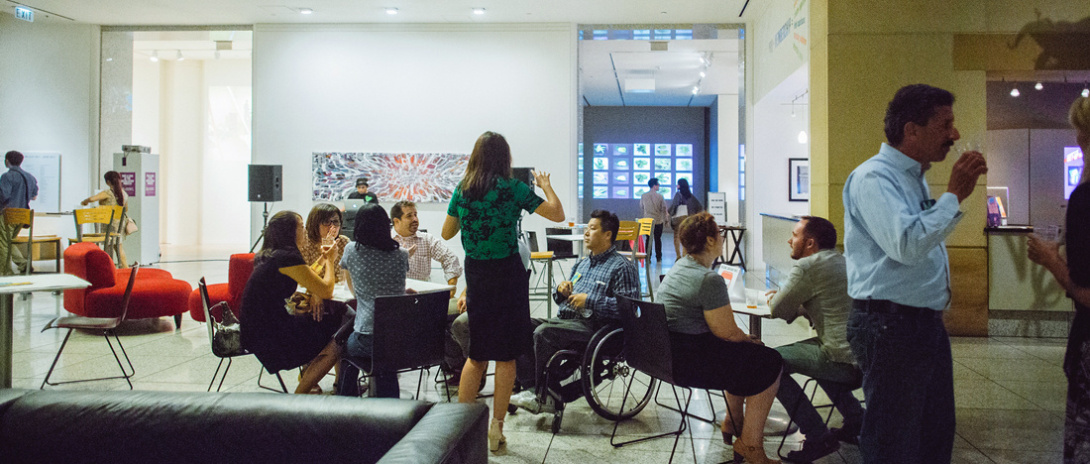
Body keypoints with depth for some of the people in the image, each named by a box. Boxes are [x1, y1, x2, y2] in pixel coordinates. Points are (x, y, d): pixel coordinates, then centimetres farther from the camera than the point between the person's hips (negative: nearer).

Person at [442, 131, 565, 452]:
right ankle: (496, 429, 11)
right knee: (505, 355, 6)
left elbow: (446, 233, 12)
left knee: (477, 353, 16)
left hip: (475, 272, 4)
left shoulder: (462, 190, 2)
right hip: (507, 272, -4)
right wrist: (545, 185, 9)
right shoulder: (513, 189, -9)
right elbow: (557, 214, -6)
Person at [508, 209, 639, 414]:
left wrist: (589, 300, -18)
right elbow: (562, 297, 31)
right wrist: (561, 290, 5)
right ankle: (530, 387, -14)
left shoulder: (621, 267, -4)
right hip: (563, 319, 8)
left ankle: (546, 398, -16)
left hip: (592, 326, -8)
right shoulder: (582, 264, 23)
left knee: (543, 333, -29)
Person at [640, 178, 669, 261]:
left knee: (648, 239, 7)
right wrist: (666, 219, 11)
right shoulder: (660, 196, -9)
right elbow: (664, 209, -2)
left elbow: (641, 208, 9)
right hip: (658, 221, -2)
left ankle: (648, 257, 5)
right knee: (658, 239, 7)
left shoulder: (643, 196, -1)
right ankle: (658, 257, 12)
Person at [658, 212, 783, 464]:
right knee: (769, 363, 3)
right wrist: (748, 338, 2)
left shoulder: (677, 268, 9)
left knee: (740, 352, 28)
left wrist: (742, 337, 16)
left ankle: (733, 422, 37)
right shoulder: (709, 280, -23)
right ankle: (749, 443, 11)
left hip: (668, 354, 10)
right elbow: (727, 332, -20)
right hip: (692, 362, -10)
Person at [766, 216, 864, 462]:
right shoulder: (842, 261, 18)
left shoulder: (807, 266, -11)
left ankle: (817, 437, -1)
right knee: (814, 351, 33)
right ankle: (857, 422, 28)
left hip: (845, 360, -10)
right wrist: (799, 307, 18)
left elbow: (778, 310, -5)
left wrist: (775, 299, 17)